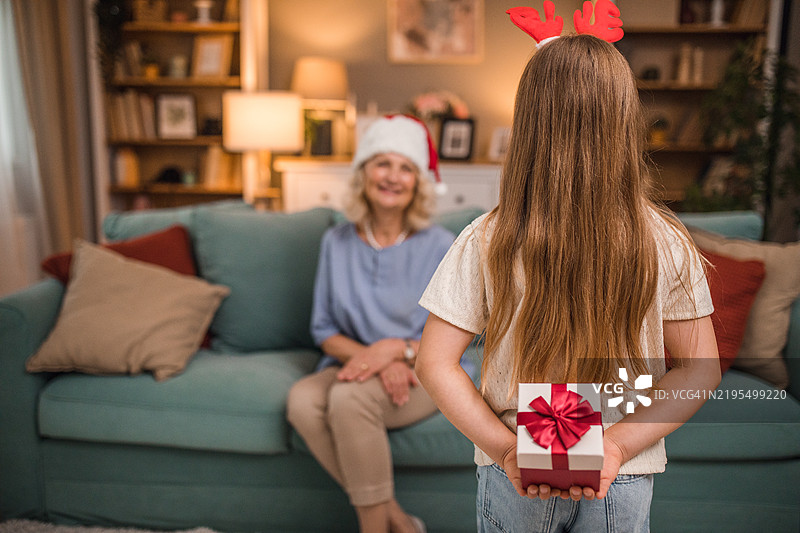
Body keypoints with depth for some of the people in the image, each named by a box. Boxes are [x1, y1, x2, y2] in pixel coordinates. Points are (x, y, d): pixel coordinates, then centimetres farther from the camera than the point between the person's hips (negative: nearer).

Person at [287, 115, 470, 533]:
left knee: (349, 397, -33)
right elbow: (324, 329, 5)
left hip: (425, 372, -3)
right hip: (355, 361, 4)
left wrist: (397, 348, -22)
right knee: (302, 400, -27)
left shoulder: (439, 246, -5)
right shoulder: (337, 241, 4)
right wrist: (375, 359, -14)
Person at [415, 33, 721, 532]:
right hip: (626, 480, 1)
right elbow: (702, 369, -8)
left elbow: (434, 363, -14)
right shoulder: (667, 243, -13)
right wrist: (619, 445, -10)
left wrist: (506, 448, -12)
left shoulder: (486, 241, -17)